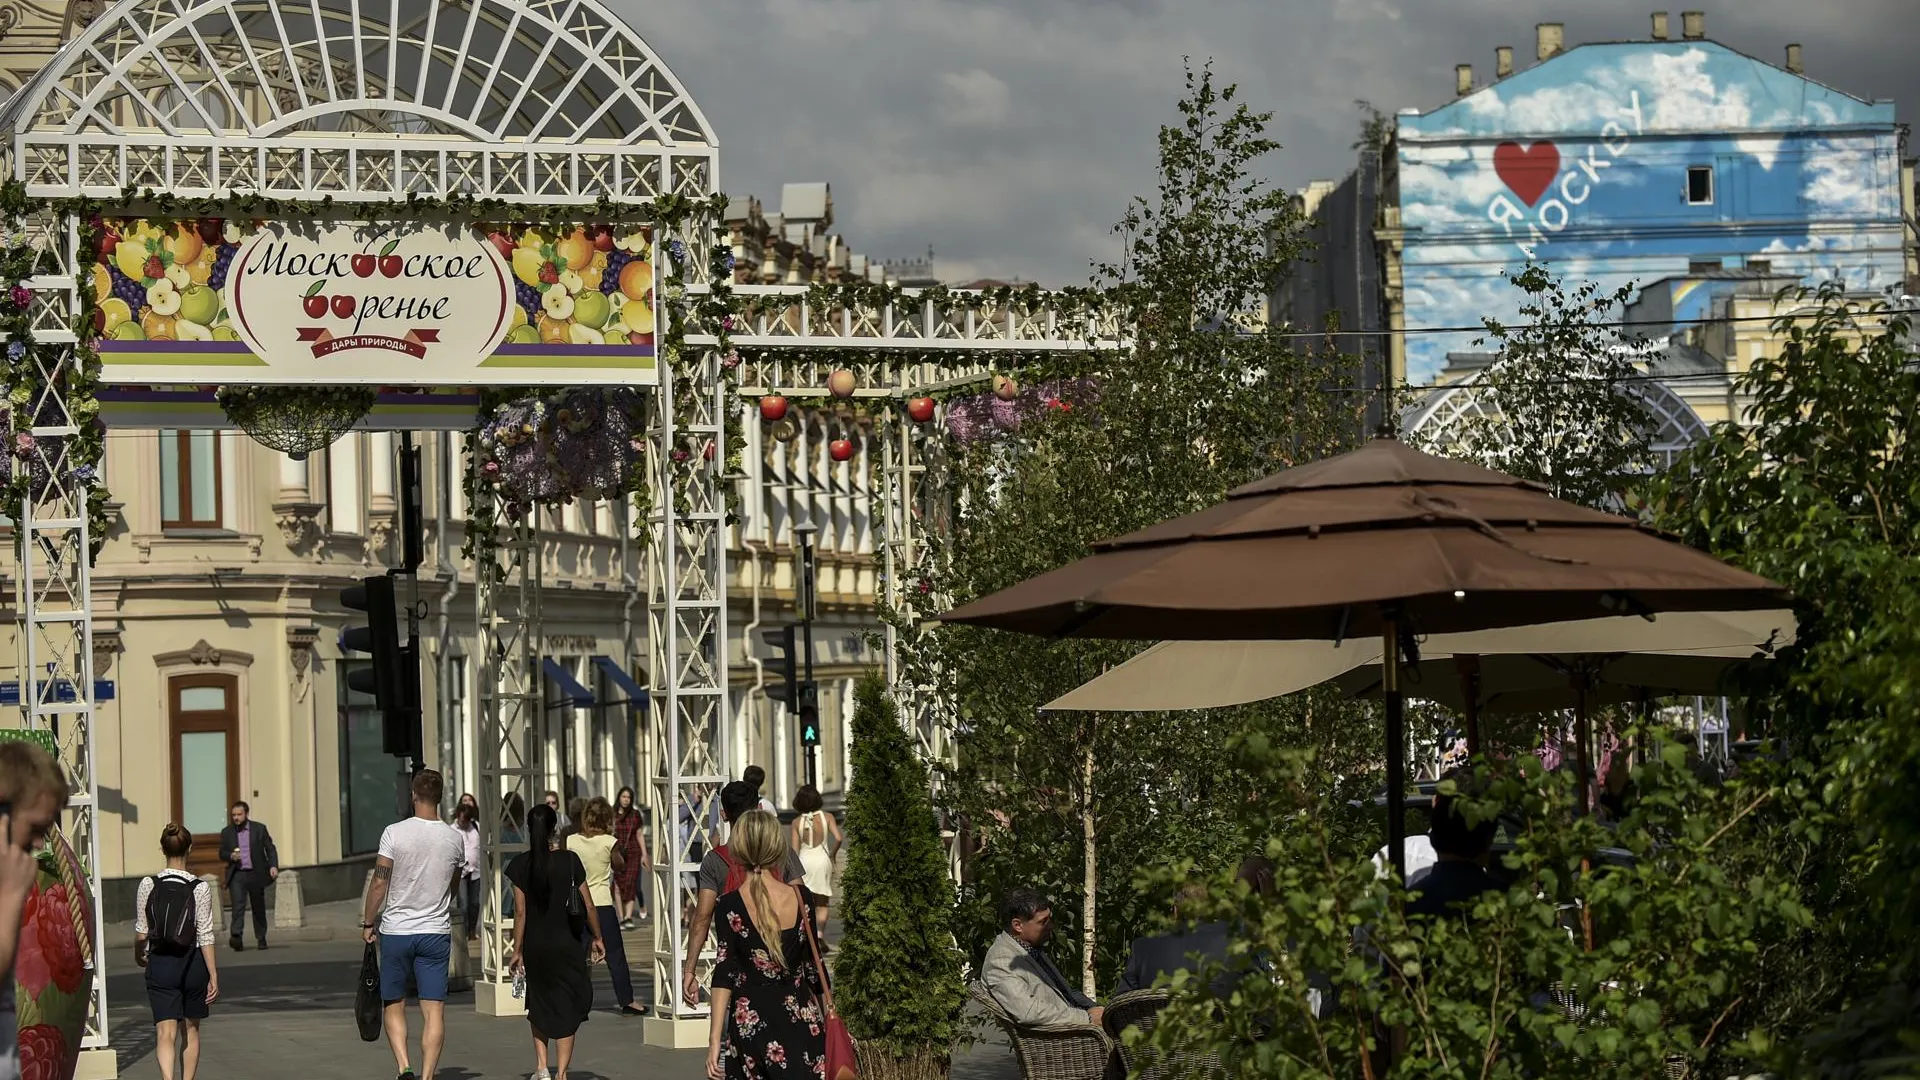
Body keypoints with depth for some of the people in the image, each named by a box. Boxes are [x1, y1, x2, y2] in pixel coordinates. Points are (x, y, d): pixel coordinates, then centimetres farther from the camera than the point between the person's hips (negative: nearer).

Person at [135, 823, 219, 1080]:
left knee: (165, 1032, -6)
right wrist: (214, 976, -4)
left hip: (160, 963, 0)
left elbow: (141, 931, 3)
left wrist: (138, 955, 23)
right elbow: (206, 936, -8)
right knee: (191, 1029, 18)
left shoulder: (148, 885, -4)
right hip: (192, 963, 0)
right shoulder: (200, 888, -8)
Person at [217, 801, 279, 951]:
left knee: (259, 908, 9)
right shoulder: (227, 832, 8)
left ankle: (261, 938, 22)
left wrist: (273, 866, -11)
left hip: (255, 874, 0)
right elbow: (222, 854, 10)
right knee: (238, 906, -16)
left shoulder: (259, 829, 4)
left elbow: (270, 849, 4)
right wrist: (231, 856, -13)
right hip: (237, 875, 0)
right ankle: (236, 937, -26)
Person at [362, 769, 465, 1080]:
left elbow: (380, 882, -9)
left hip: (396, 929, -2)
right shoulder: (455, 839, 1)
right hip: (437, 931, 2)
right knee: (434, 1010, 1)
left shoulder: (395, 833, -10)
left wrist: (368, 922, 3)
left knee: (394, 1006, 10)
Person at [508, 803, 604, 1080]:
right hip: (566, 944, -2)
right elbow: (588, 905, -3)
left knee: (539, 1005, 20)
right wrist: (597, 938, 10)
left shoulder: (521, 865, -4)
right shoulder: (569, 860, -7)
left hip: (534, 946, 2)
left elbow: (520, 911, -3)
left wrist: (517, 951, 4)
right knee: (568, 1007, 5)